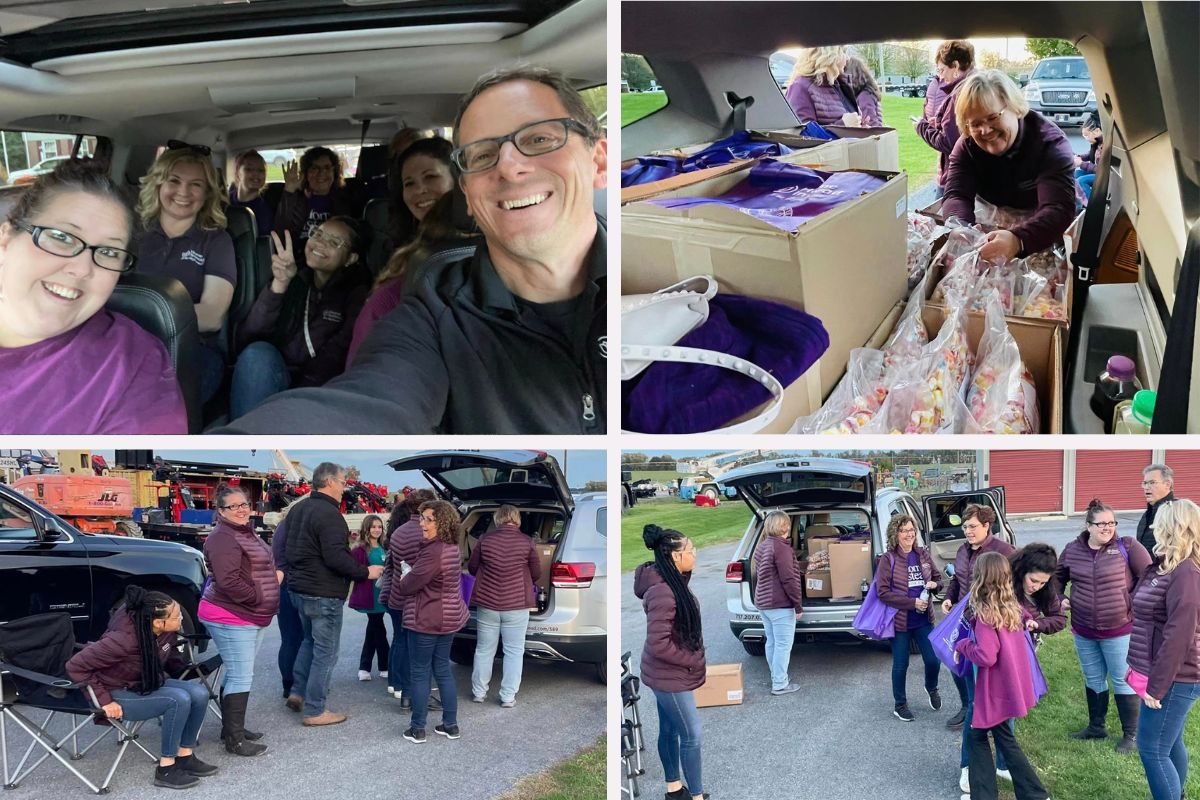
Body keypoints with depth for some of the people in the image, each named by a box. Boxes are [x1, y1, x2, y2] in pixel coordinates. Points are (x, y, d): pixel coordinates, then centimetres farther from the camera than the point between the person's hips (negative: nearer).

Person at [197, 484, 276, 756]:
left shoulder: (248, 533, 14)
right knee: (241, 677, -8)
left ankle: (232, 728, 27)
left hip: (253, 616, 10)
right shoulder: (223, 538, -18)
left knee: (237, 674, 17)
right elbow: (228, 581, -27)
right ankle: (235, 740, -3)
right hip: (230, 617, -10)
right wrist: (257, 598, -18)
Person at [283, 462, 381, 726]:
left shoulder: (299, 509, 11)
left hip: (299, 588, 10)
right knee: (325, 652, -1)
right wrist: (365, 572, -16)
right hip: (323, 593, -10)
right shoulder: (329, 514, -20)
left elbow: (289, 548, 19)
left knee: (310, 640, 27)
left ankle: (298, 692, 26)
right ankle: (314, 710, 3)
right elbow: (336, 557, -26)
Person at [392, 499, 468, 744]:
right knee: (442, 669, 16)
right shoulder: (451, 547, 8)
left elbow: (408, 585, -17)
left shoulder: (434, 552, -24)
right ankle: (451, 724, 20)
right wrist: (407, 579, 7)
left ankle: (417, 729, 8)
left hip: (427, 621, -9)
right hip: (448, 618, 9)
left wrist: (398, 583, 3)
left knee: (420, 673, 2)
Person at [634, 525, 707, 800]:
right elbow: (658, 644, -29)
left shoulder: (672, 581, 0)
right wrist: (692, 661, -17)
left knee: (670, 730, 21)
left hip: (669, 673, 9)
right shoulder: (663, 592, -30)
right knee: (692, 736, 1)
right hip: (670, 675, -9)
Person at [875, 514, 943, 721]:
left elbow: (938, 579, 17)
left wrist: (934, 585, -8)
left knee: (933, 660, 4)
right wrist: (912, 603, -19)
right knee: (900, 665, 7)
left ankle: (931, 688, 36)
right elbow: (882, 592, -14)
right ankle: (900, 705, 25)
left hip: (924, 619, 4)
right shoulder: (888, 559, -10)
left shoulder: (923, 555, 4)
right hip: (900, 620, -4)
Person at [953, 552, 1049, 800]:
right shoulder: (1012, 608, 2)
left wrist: (962, 645, -13)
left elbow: (986, 656, -29)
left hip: (995, 689, -8)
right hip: (1011, 685, 8)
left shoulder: (985, 614, -22)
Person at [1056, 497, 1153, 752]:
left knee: (1122, 681, 5)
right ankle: (1096, 727, 35)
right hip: (1083, 630, 4)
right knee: (1093, 679, 18)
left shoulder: (1127, 546, -12)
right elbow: (1058, 576, 17)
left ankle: (1131, 735, 17)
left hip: (1119, 629, -4)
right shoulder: (1072, 549, 0)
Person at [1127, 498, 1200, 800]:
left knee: (1152, 749, -5)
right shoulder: (1167, 566, 10)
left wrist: (1156, 686, -22)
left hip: (1174, 679, -10)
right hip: (1170, 676, 10)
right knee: (1170, 743, 19)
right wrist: (1150, 677, 18)